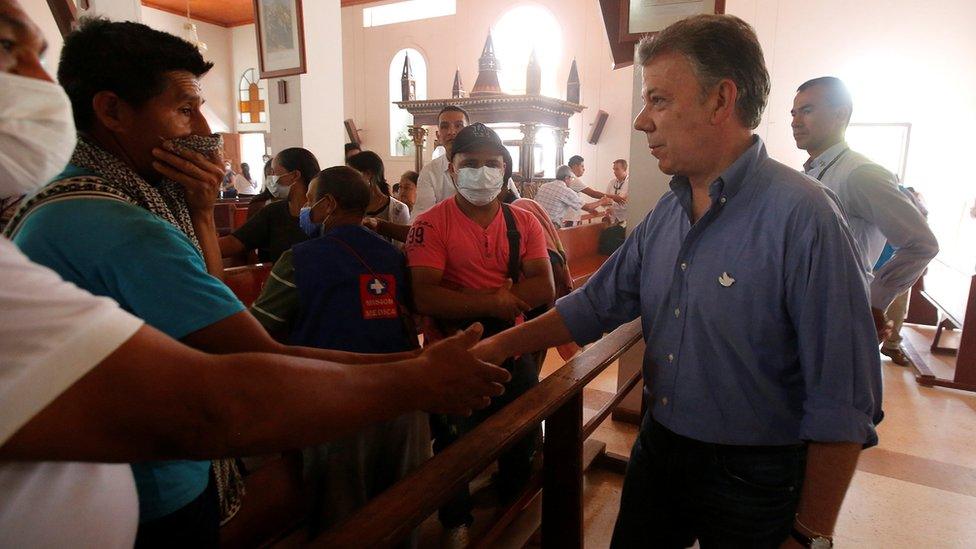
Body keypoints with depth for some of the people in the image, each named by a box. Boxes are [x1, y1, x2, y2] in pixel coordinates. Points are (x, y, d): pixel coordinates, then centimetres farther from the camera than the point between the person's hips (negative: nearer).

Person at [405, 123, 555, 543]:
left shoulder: (525, 224, -1)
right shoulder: (430, 224, -14)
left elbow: (543, 290, -12)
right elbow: (424, 297, -25)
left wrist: (461, 303, -21)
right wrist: (494, 302, -24)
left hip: (513, 353, 5)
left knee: (521, 444, 25)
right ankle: (457, 525, 48)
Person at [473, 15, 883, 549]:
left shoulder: (802, 215, -22)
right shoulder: (665, 213, 0)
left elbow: (841, 405, -20)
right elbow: (595, 304, 7)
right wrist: (500, 346, 2)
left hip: (751, 479, -6)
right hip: (657, 449, 6)